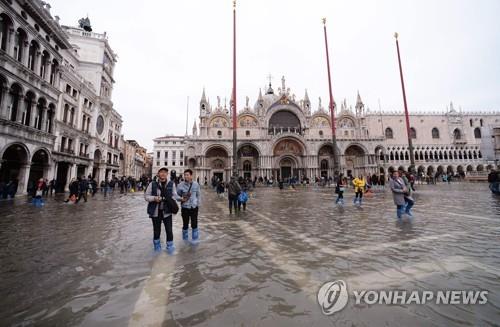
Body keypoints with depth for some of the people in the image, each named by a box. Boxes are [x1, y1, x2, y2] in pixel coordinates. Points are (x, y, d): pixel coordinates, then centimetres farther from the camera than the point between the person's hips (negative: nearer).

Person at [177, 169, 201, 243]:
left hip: (194, 207, 1)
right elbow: (177, 195, 3)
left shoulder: (196, 184, -2)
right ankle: (185, 239, 32)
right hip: (185, 208, -1)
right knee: (185, 224, 9)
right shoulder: (181, 185, -6)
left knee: (194, 224, 6)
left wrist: (198, 203, 2)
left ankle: (195, 239, 25)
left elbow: (199, 195, 8)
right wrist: (181, 199, -16)